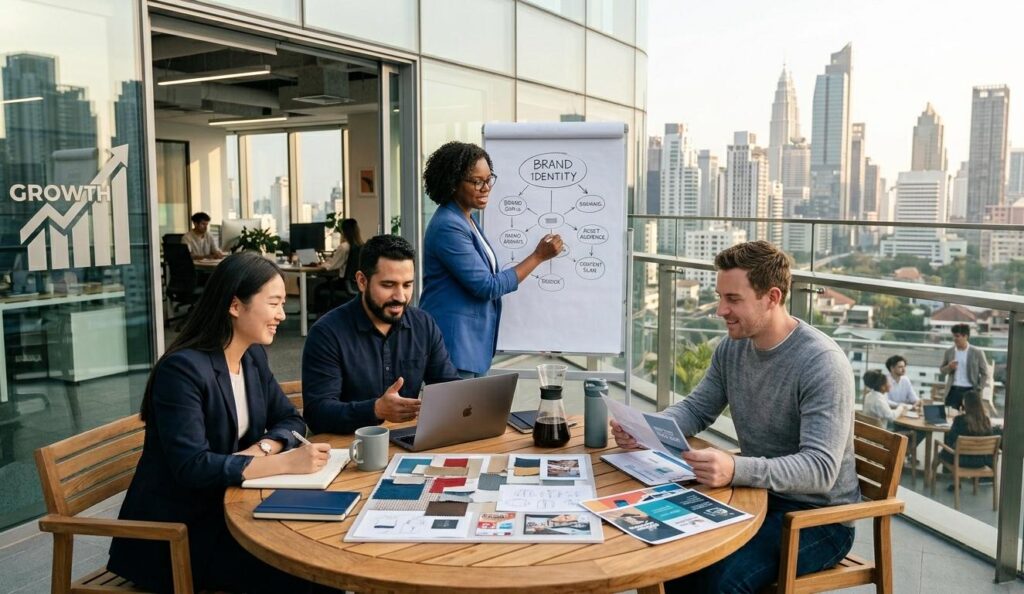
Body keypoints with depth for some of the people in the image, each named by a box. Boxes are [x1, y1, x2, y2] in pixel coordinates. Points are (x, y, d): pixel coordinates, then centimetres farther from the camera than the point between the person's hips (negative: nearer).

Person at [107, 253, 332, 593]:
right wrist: (285, 462, -31)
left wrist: (263, 448, -15)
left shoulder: (253, 356, 3)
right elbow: (192, 466, -28)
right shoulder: (182, 368, -22)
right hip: (173, 530, -7)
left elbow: (289, 421, 7)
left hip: (226, 509, 7)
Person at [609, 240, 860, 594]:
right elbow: (696, 409, 9)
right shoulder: (732, 347, -1)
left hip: (819, 514, -6)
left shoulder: (822, 363, -23)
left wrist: (736, 470, -46)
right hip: (759, 494, 6)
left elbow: (820, 469, -29)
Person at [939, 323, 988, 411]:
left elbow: (985, 373, 3)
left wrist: (978, 390, -6)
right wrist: (949, 367, -11)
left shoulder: (977, 353, -2)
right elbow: (941, 370, 11)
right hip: (953, 391, 2)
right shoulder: (949, 352, 4)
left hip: (970, 391, -2)